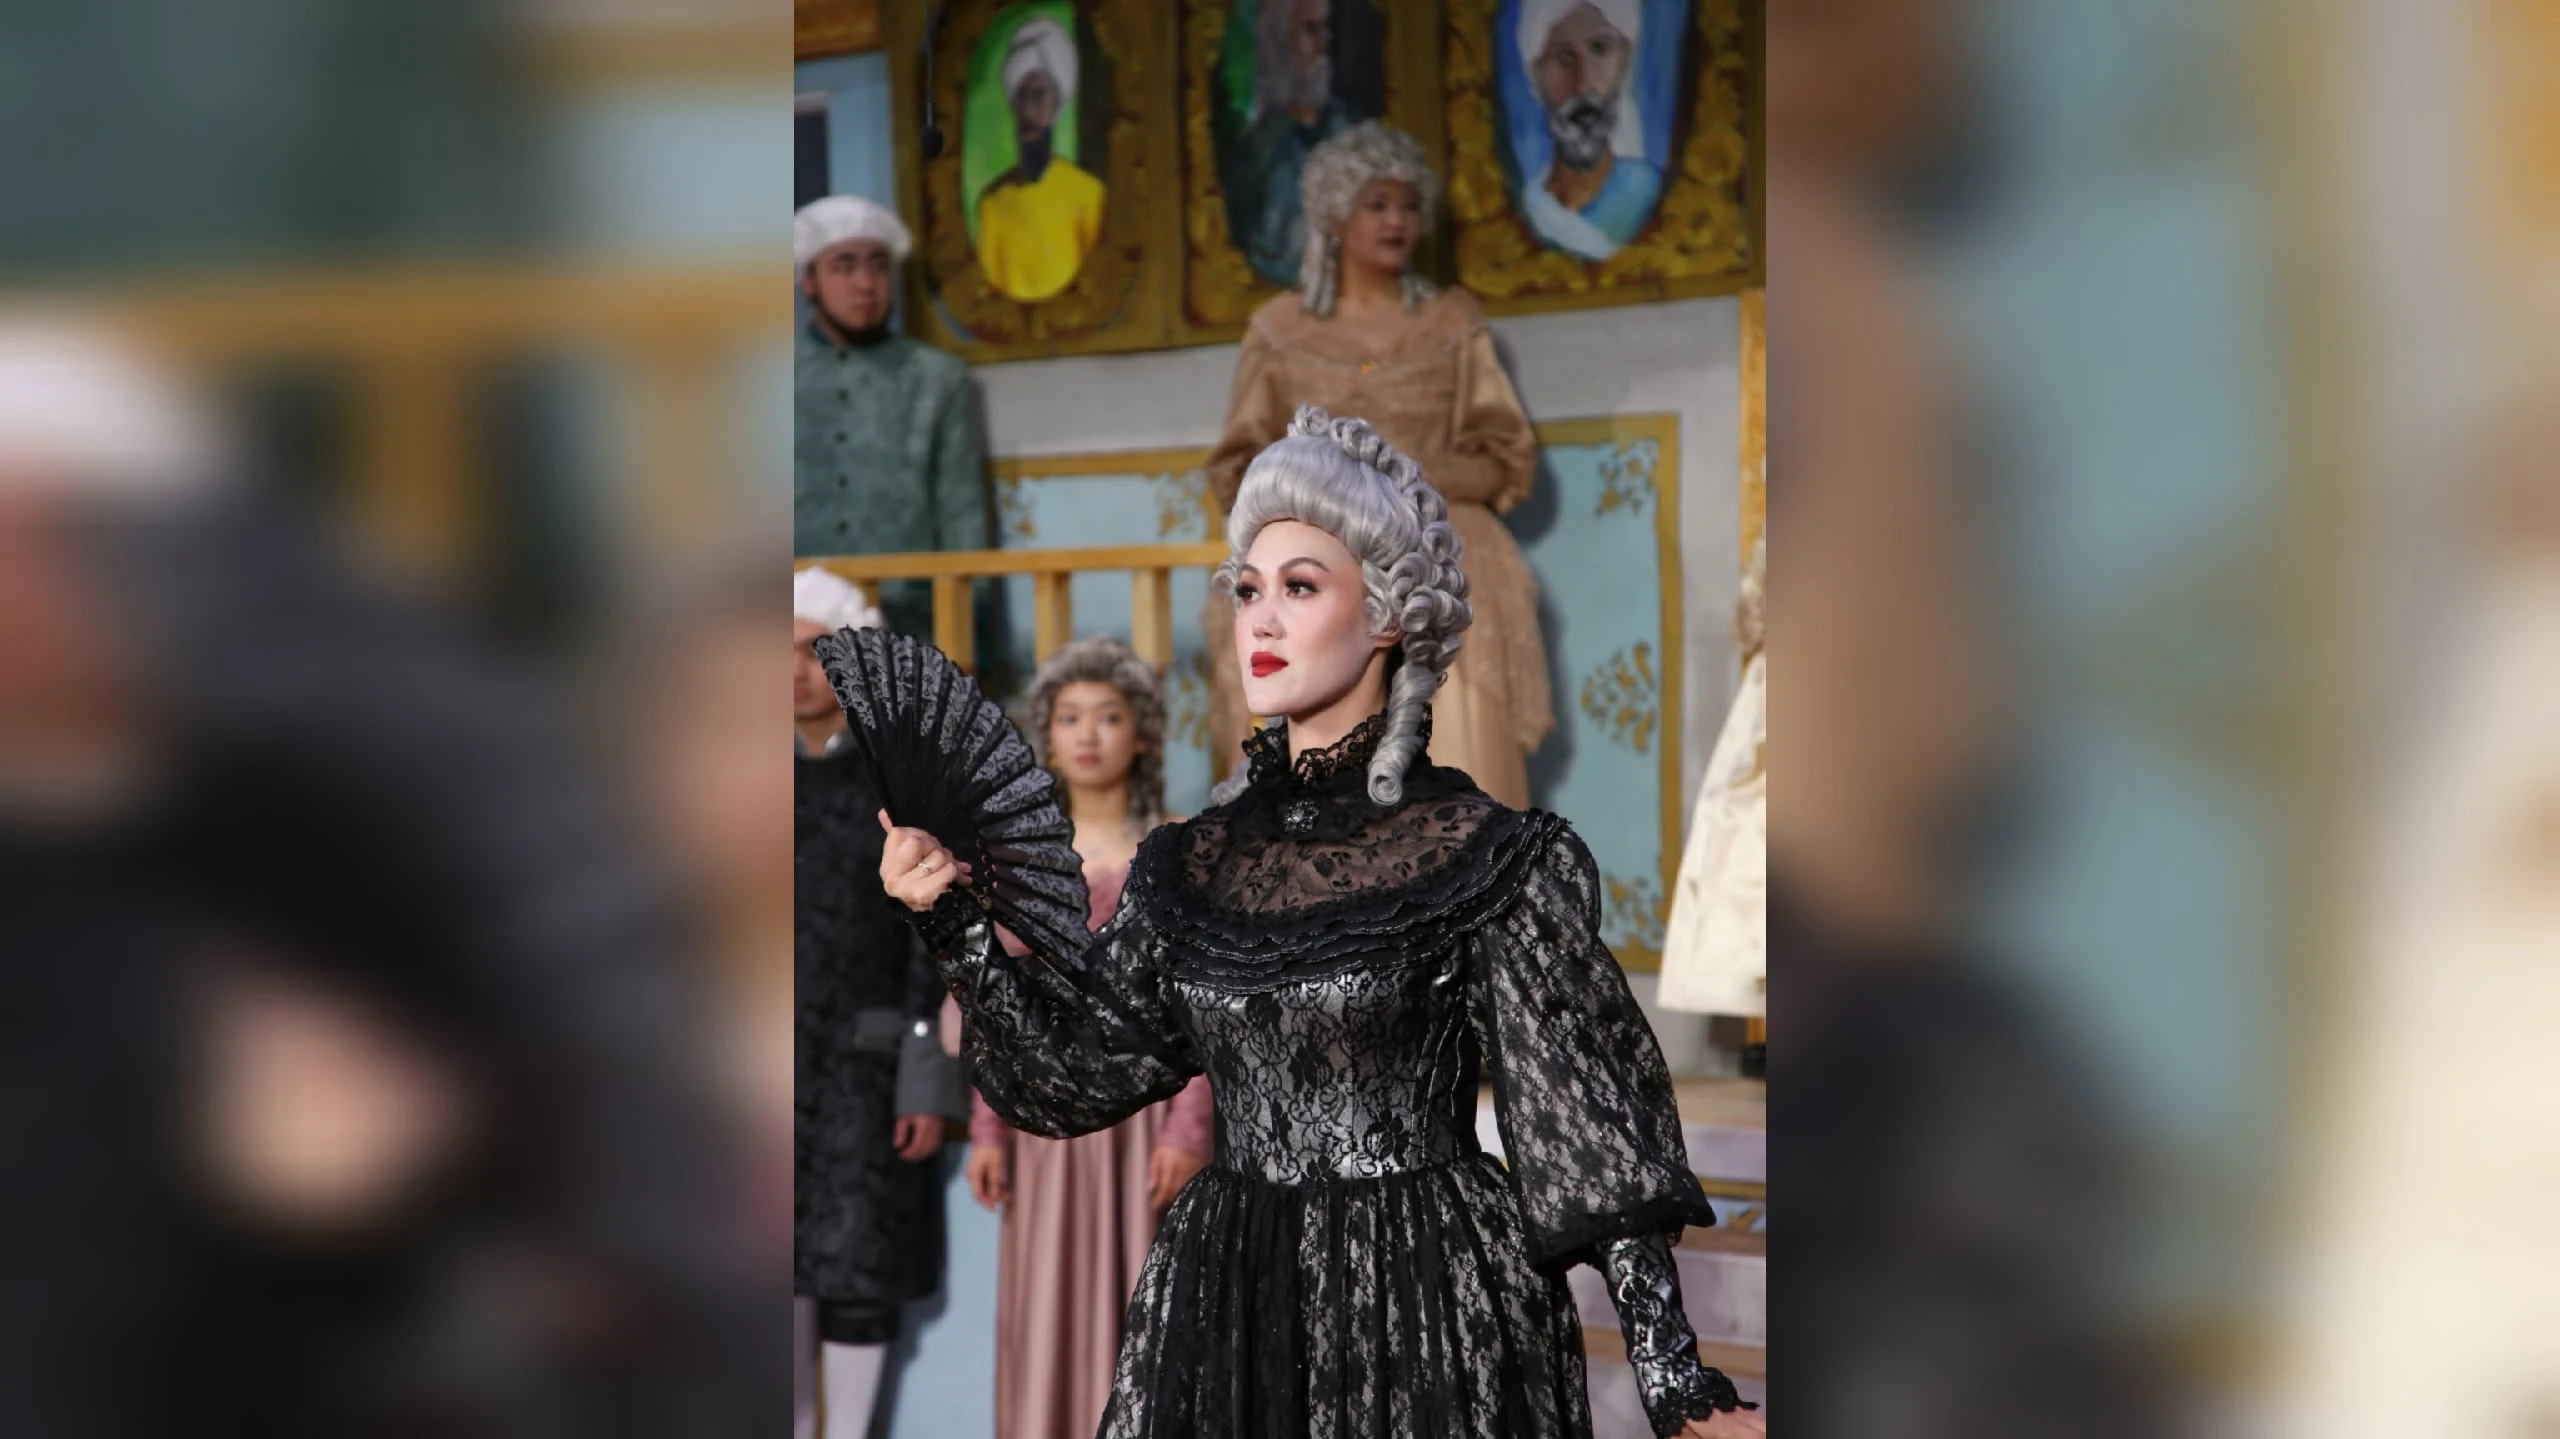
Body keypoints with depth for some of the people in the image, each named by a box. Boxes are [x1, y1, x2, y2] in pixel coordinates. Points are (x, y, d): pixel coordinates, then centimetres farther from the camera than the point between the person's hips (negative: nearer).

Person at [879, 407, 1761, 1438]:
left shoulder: (1486, 857, -8)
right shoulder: (1192, 866, 8)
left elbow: (1588, 1129, -9)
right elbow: (1077, 1071, 6)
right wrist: (956, 924, -5)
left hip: (1426, 1315, -5)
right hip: (1220, 1309, 5)